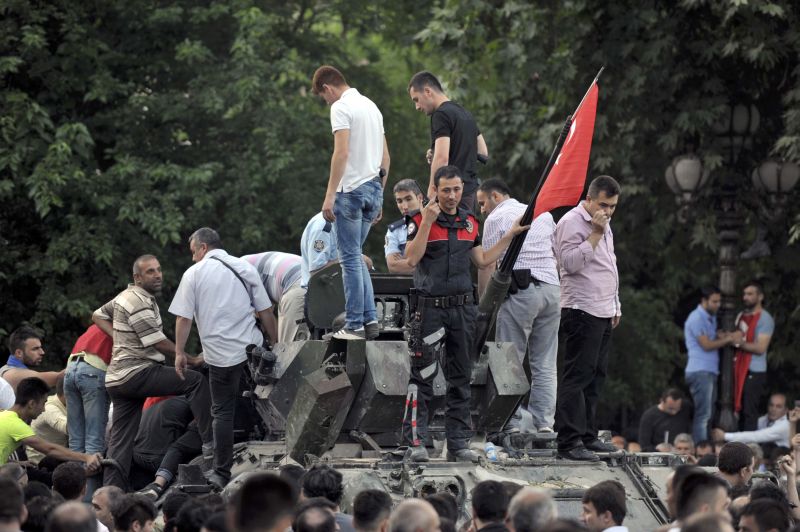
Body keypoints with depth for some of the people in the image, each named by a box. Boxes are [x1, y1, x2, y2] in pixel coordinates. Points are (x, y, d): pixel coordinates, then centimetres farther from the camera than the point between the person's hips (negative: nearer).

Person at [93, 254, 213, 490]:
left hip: (117, 379, 10)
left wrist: (118, 337, 12)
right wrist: (192, 360, -6)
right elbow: (159, 343, -15)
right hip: (137, 373, -10)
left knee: (120, 440, 6)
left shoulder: (126, 296, 17)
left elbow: (98, 315, 28)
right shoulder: (139, 302, -14)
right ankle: (210, 443, -17)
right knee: (196, 380, -14)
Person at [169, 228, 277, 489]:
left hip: (221, 355, -2)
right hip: (253, 348, 2)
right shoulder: (245, 268, 9)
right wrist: (275, 345, 15)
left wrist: (180, 352, 5)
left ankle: (222, 474, 7)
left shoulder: (194, 274, 0)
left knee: (223, 412, 5)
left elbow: (183, 318, -3)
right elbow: (266, 312, 7)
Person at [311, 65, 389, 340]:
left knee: (350, 257, -3)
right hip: (374, 189, 8)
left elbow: (342, 153, -19)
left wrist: (330, 196, -19)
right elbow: (385, 157, 19)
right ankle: (370, 319, 9)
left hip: (351, 190, -8)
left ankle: (354, 325, -3)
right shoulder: (371, 106, 17)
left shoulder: (341, 108, -10)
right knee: (355, 256, 15)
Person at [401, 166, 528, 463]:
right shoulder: (421, 220, -4)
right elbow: (411, 259, -15)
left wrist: (510, 236, 17)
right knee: (422, 376, -7)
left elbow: (482, 260, 19)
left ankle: (458, 443, 10)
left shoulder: (469, 223, 13)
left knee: (461, 377, 7)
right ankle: (416, 441, -7)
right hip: (430, 307, -5)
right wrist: (427, 223, -20)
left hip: (462, 307, 6)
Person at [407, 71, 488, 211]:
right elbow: (483, 152, 24)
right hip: (470, 190, 10)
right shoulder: (465, 113, 19)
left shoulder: (441, 115, -10)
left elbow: (442, 158, -20)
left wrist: (432, 191, -17)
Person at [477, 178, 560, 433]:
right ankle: (544, 424, 1)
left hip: (520, 290, -6)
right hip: (552, 288, 6)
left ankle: (511, 425, -8)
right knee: (545, 365, 7)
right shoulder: (544, 214, 21)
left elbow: (488, 264, -4)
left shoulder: (496, 218, 2)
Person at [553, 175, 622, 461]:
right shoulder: (572, 223, -9)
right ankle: (569, 442, -12)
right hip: (582, 312, -9)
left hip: (603, 313, 9)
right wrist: (595, 234, -19)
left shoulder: (603, 224, 20)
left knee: (595, 376, 10)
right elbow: (571, 263, -21)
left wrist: (615, 307, 26)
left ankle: (587, 436, 15)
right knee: (578, 376, -11)